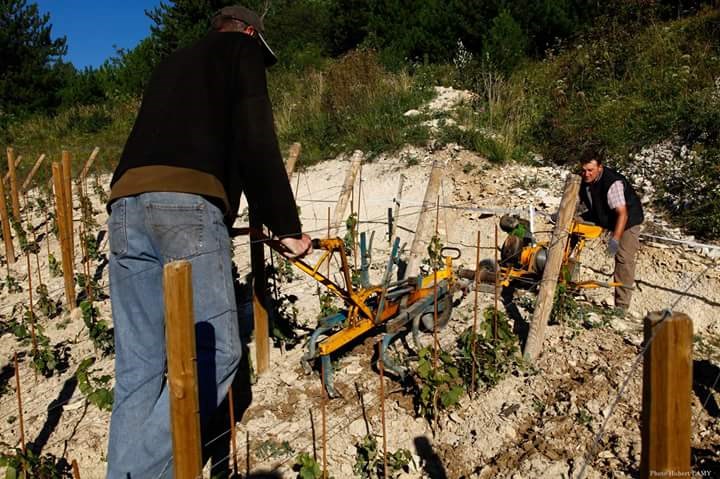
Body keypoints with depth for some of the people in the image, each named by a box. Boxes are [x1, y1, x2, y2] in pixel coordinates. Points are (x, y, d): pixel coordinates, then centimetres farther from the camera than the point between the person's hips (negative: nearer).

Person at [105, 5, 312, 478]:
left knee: (138, 362, 8)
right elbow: (257, 147, 1)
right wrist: (287, 227, 5)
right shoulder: (242, 51, 15)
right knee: (215, 351, -5)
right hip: (188, 205, -7)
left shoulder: (173, 63, 36)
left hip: (126, 203, 8)